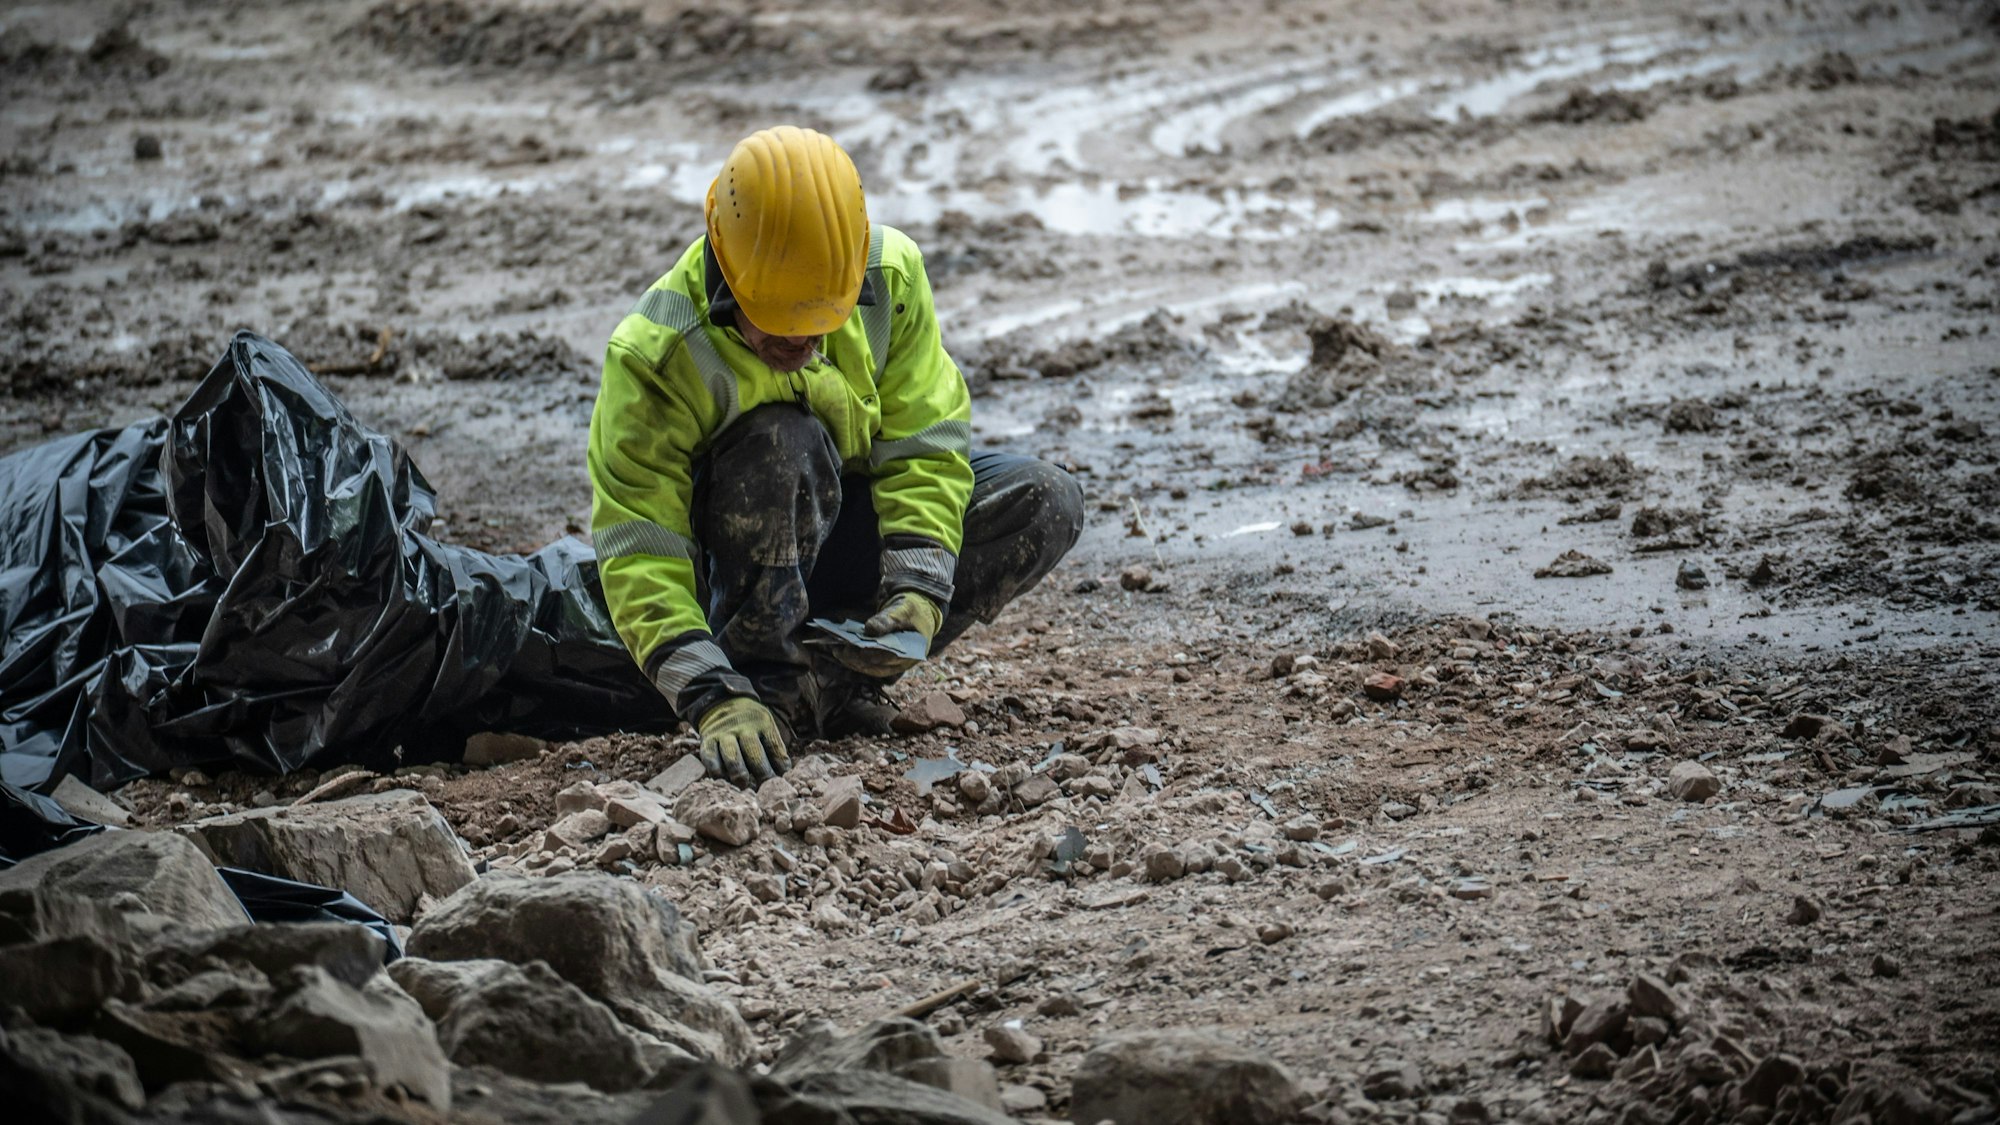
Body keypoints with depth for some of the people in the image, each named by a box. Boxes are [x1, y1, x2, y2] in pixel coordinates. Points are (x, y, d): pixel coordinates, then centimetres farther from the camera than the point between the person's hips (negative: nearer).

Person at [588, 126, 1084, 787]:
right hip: (742, 562, -4)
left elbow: (923, 444, -15)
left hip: (853, 529, 4)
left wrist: (918, 590, -30)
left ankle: (833, 673, -17)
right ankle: (760, 681, -22)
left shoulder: (889, 275, -18)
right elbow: (639, 554, -31)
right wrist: (713, 698, -43)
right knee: (782, 441, -35)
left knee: (1048, 502, -17)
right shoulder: (655, 356, -28)